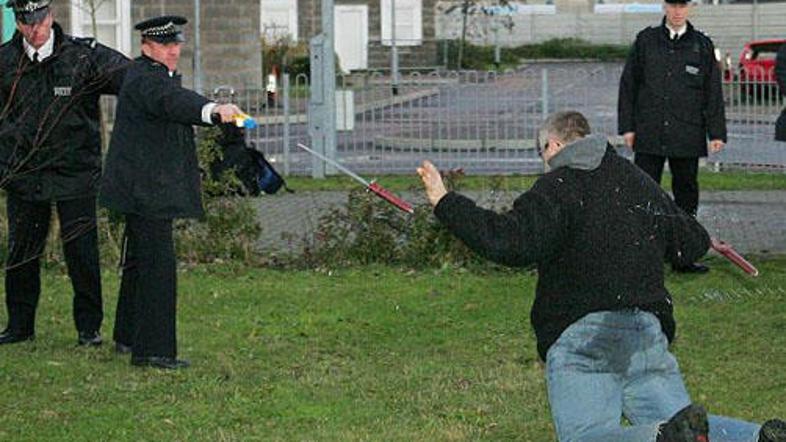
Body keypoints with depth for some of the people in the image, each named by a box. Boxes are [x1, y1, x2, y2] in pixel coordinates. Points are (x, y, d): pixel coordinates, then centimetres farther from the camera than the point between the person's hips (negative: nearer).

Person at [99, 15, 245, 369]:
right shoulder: (145, 78, -19)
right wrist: (214, 111, -56)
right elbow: (172, 101, -39)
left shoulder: (163, 74, 15)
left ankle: (128, 337, 32)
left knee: (141, 260, 20)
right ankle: (152, 349, -13)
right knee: (158, 263, -13)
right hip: (146, 190, -11)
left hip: (147, 189, 11)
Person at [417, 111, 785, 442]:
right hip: (648, 332, 6)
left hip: (581, 336, -6)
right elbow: (694, 243, 28)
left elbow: (511, 242, -15)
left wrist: (446, 204, -8)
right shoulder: (642, 185, 21)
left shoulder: (558, 186, -1)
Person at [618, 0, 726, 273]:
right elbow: (628, 84, 8)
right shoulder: (645, 41, 6)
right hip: (649, 135, -1)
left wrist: (716, 133, 2)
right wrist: (627, 126, 2)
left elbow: (713, 92, 7)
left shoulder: (702, 45, 7)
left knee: (686, 194, 6)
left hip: (687, 137, 1)